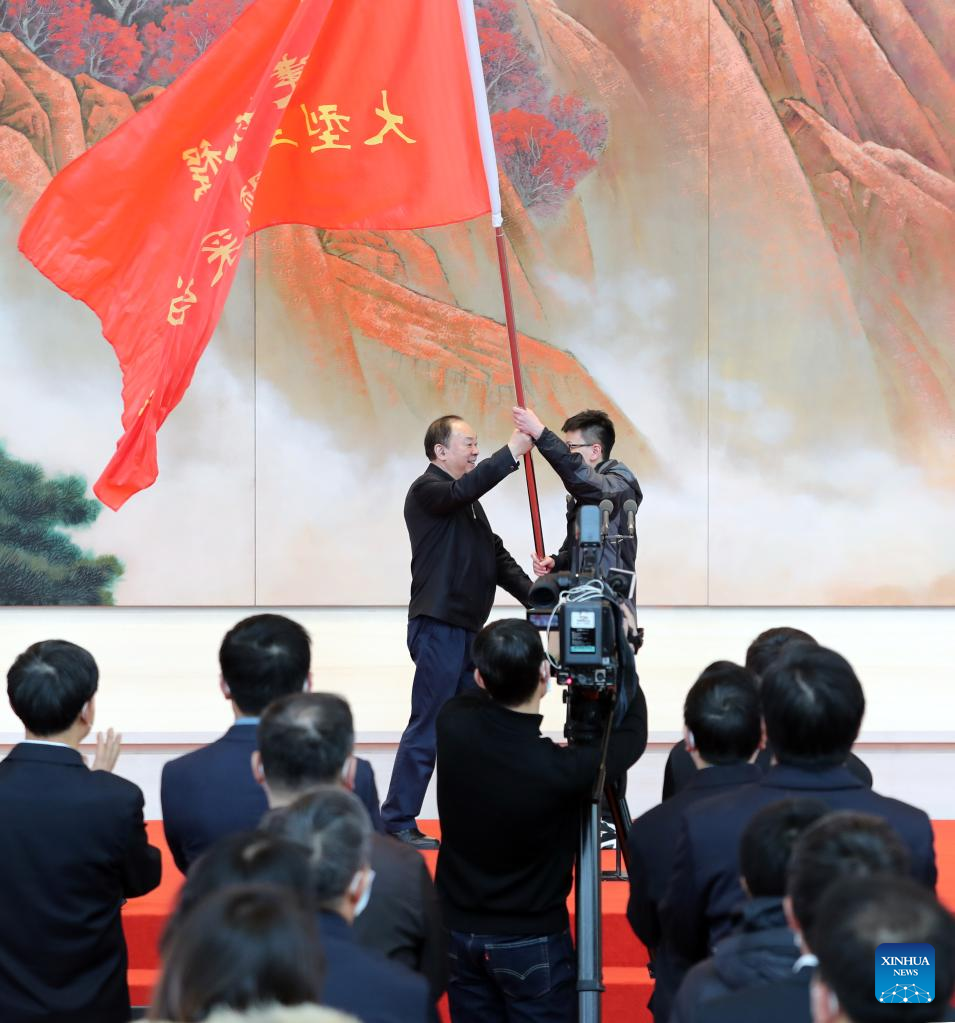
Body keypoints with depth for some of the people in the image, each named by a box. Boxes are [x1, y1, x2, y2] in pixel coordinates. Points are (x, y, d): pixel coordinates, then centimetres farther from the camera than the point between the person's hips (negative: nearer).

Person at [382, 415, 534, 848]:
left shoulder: (468, 501, 22)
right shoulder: (427, 489, -7)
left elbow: (497, 556, 20)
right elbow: (461, 490, -30)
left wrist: (535, 597, 8)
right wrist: (511, 452, -32)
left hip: (467, 629, 9)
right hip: (438, 628, -9)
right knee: (427, 730, -7)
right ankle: (397, 822, -2)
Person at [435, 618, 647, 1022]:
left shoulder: (452, 725, -16)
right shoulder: (561, 770, -27)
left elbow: (488, 695, 10)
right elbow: (632, 733, -6)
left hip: (457, 932, 4)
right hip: (531, 943, -4)